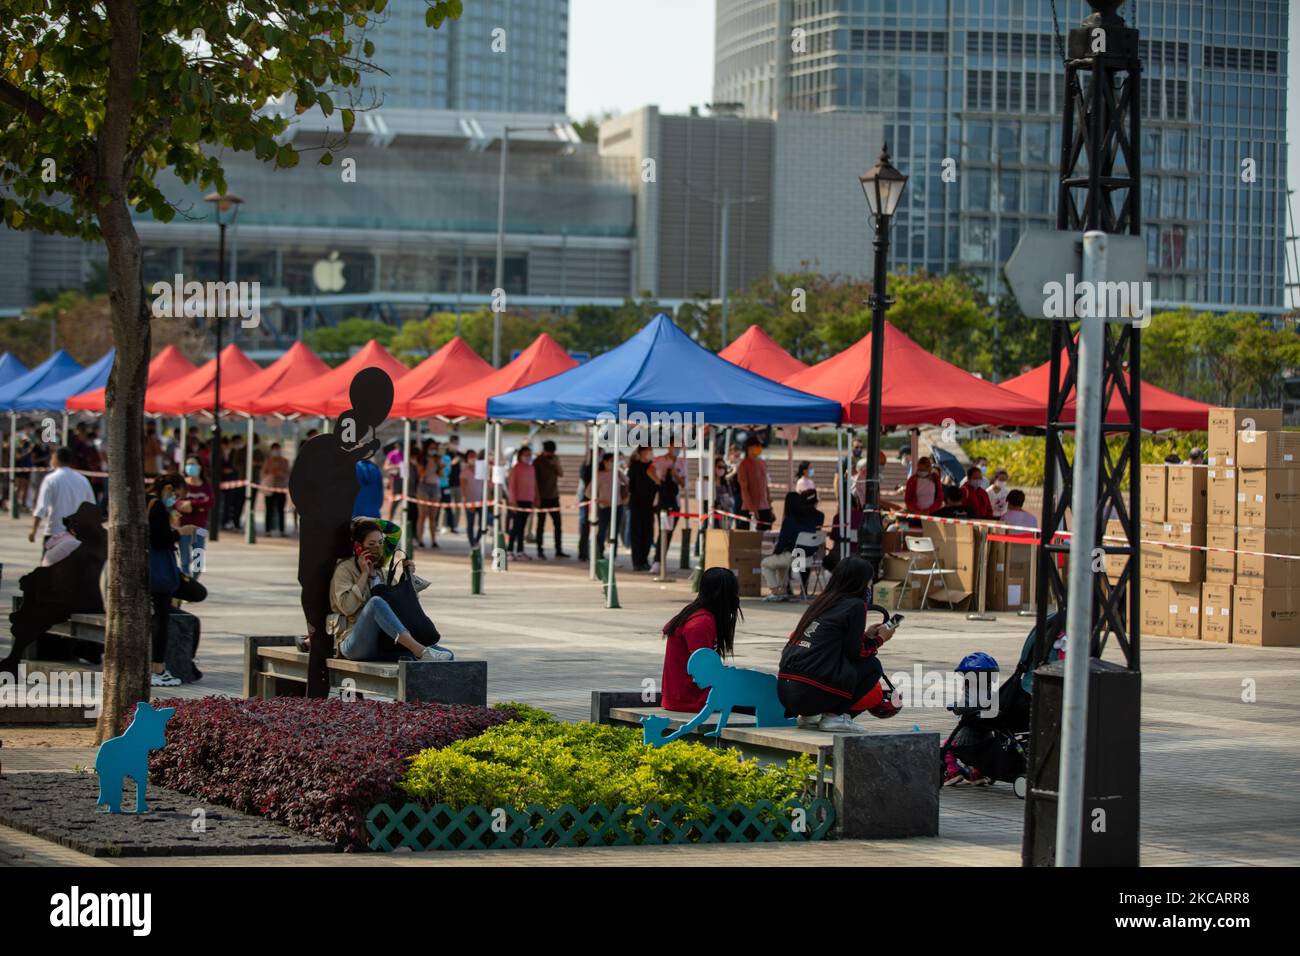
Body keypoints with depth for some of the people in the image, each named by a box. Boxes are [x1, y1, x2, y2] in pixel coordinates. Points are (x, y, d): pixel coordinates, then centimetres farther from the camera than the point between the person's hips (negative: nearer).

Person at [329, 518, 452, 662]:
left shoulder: (381, 573, 23)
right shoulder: (345, 569, 4)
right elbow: (347, 607, -12)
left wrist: (407, 576, 13)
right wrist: (364, 574, -7)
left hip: (383, 644, 6)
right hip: (353, 643, -6)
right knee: (376, 602, -37)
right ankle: (420, 651, -47)